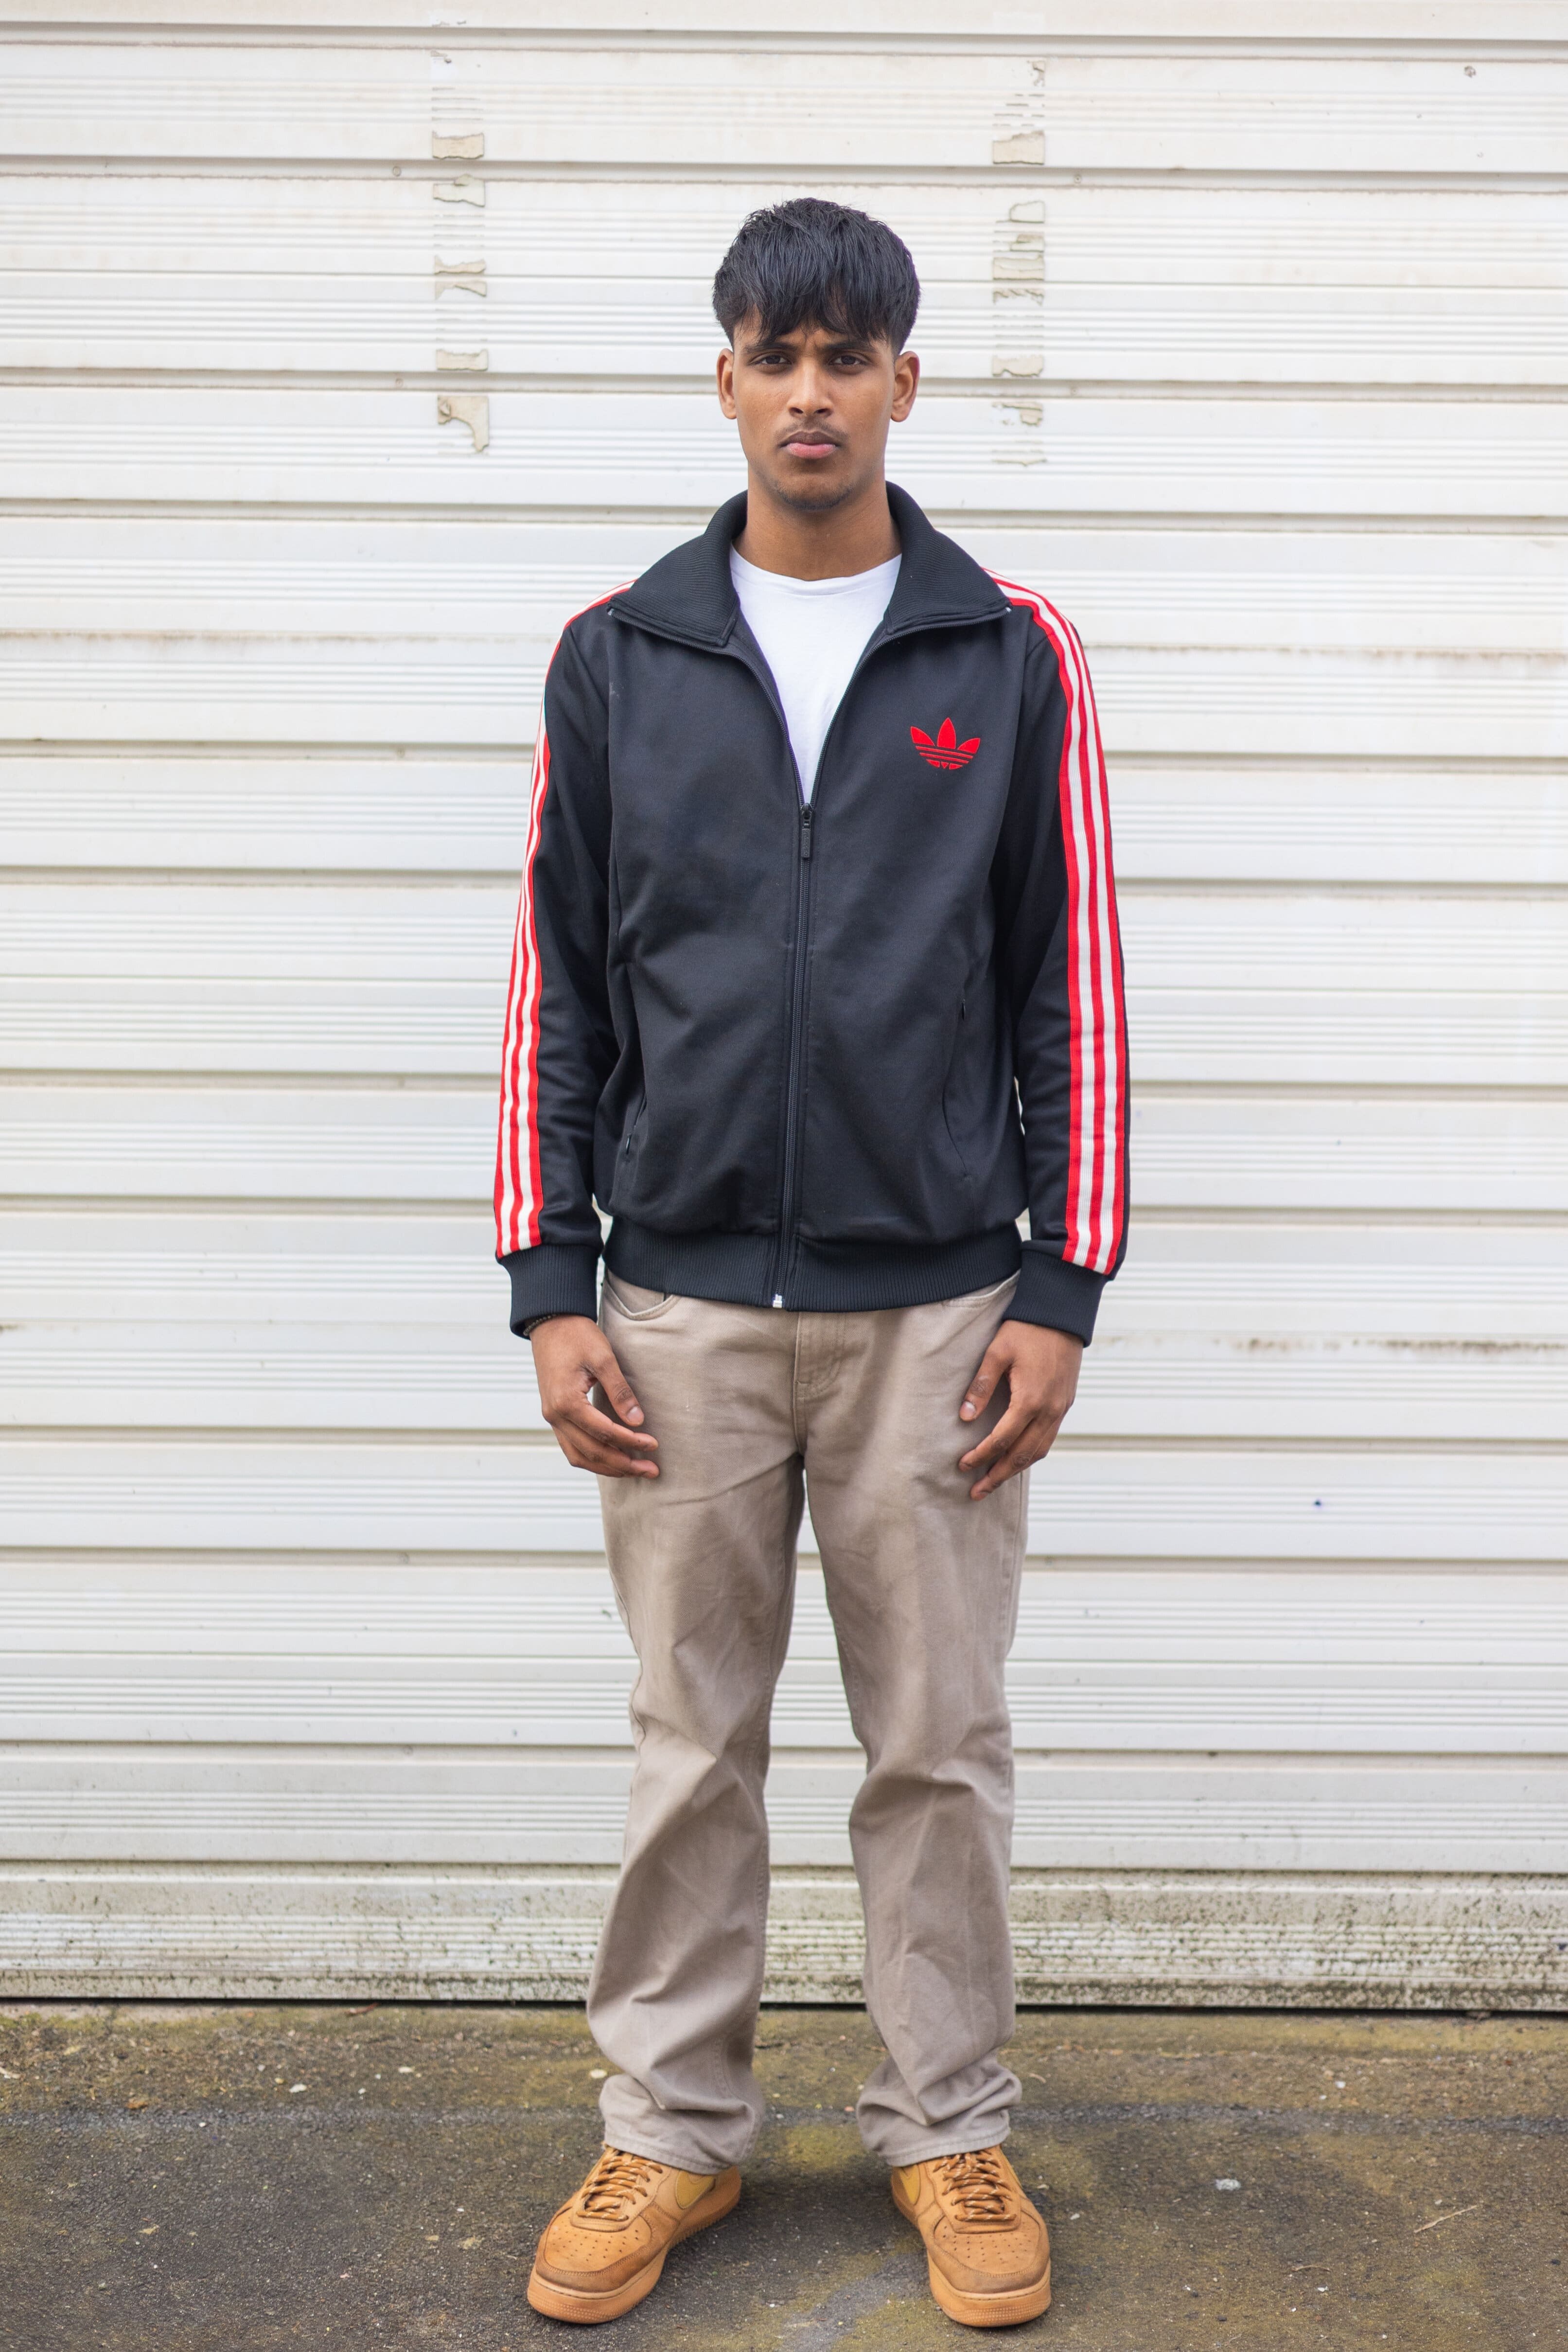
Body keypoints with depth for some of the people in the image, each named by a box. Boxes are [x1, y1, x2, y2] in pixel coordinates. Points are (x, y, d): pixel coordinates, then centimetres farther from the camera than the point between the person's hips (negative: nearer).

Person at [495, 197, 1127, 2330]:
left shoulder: (1013, 656, 2)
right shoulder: (619, 656, 5)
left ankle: (949, 2131, 27)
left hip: (936, 1305, 0)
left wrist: (1061, 1296, -3)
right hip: (682, 1304, 1)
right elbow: (559, 990, 5)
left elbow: (1068, 992, 2)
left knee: (941, 1748, 9)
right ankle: (673, 2131, 28)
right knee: (691, 1742, 11)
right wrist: (550, 1292, 0)